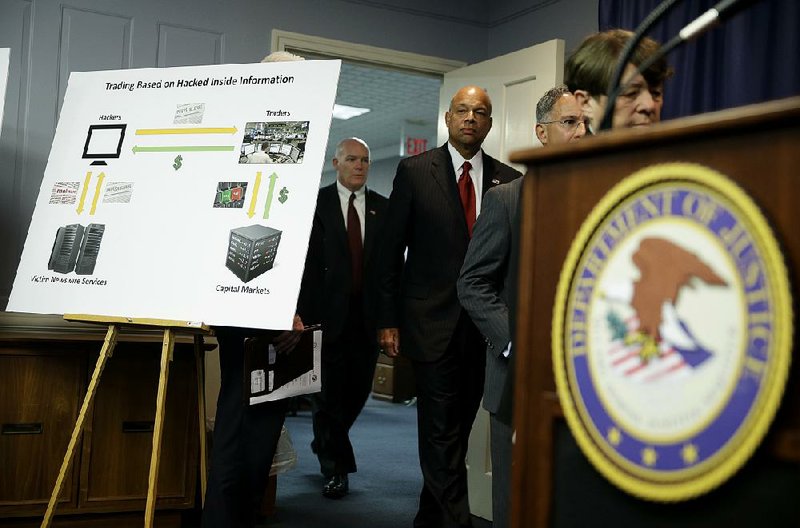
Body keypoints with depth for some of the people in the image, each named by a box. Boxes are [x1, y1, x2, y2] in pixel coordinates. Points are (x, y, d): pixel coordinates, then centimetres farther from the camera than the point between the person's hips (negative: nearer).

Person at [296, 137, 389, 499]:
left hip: (368, 314, 4)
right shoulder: (316, 203, 0)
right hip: (328, 314, -3)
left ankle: (324, 443, 39)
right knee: (329, 390, 2)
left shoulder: (383, 208, 9)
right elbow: (305, 260, -4)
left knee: (358, 388, 12)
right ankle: (336, 468, 15)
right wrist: (303, 311, -12)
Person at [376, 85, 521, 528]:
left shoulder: (509, 180, 7)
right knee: (442, 434, -4)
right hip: (432, 322, -3)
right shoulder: (414, 171, 1)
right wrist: (387, 321, -3)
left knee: (457, 429, 13)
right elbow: (391, 249, 1)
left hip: (484, 325, 3)